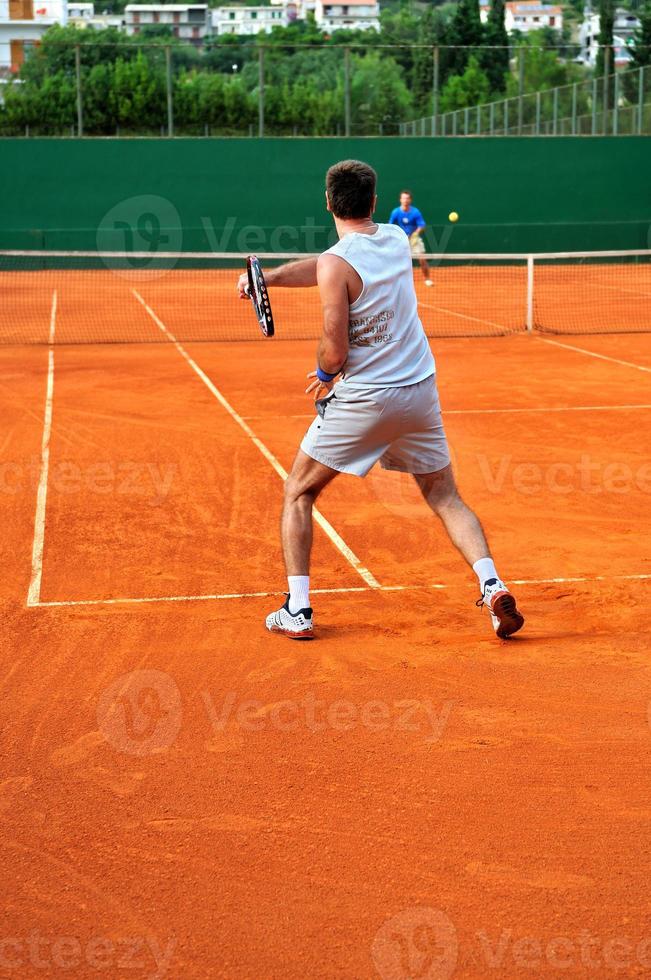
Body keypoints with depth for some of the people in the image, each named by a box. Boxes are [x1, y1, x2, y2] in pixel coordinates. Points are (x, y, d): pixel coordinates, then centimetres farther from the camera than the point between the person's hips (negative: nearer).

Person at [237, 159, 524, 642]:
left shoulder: (337, 263, -16)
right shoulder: (396, 239, 5)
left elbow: (334, 354, -18)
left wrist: (324, 374, 4)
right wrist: (271, 276, 2)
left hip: (364, 398, -5)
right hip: (420, 390, 6)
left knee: (298, 493, 12)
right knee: (446, 498, 16)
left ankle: (297, 611, 7)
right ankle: (494, 587, -5)